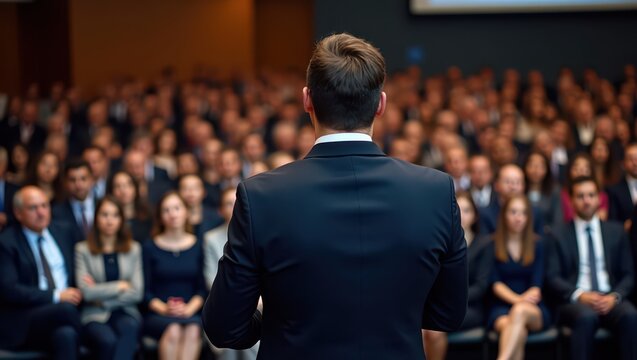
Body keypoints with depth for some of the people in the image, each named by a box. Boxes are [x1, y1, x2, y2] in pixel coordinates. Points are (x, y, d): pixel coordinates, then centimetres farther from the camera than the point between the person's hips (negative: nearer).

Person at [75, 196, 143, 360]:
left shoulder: (133, 249, 14)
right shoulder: (83, 249, 7)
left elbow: (137, 293, 4)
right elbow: (86, 292, -6)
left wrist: (102, 298, -3)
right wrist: (120, 286, 0)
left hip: (125, 312, 2)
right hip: (95, 315, -2)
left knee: (129, 328, -36)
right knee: (108, 340, -36)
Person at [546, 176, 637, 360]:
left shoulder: (616, 232, 17)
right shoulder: (560, 235, 10)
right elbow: (553, 278, 2)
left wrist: (615, 296, -7)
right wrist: (580, 295, -15)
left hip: (610, 300, 2)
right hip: (574, 301, -2)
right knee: (586, 317, -37)